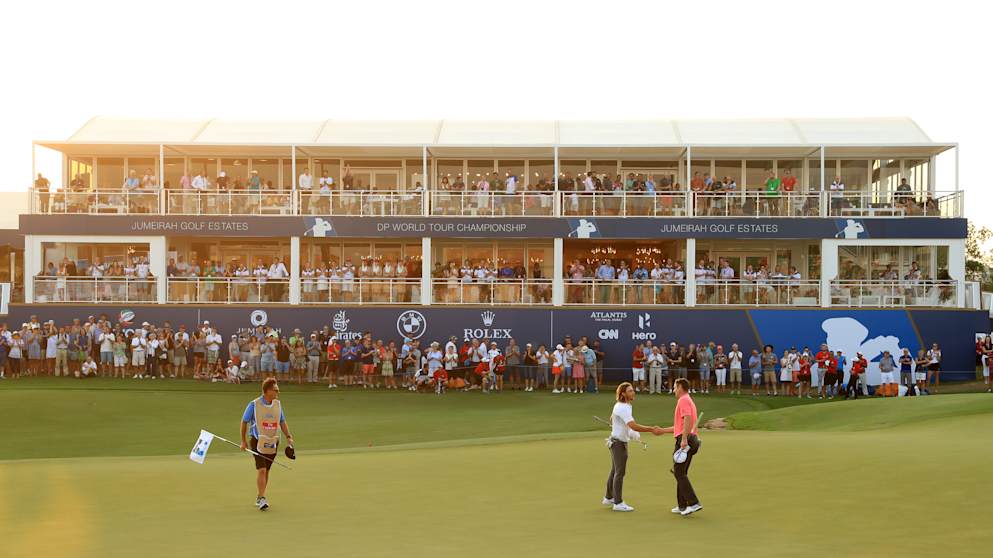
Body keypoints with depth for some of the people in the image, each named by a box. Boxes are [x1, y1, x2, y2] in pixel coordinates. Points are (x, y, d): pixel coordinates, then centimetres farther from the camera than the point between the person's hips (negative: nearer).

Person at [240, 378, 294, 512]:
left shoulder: (277, 404, 6)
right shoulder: (254, 404, -8)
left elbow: (282, 422, 15)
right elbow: (244, 421, 1)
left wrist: (288, 437, 2)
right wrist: (243, 441, 2)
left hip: (273, 442, 5)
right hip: (258, 441, -5)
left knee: (266, 471, 10)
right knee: (261, 470, -14)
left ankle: (259, 498, 23)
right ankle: (262, 499, -12)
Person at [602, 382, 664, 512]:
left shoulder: (624, 406, 9)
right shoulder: (622, 408, -23)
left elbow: (612, 419, 23)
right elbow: (634, 426, -33)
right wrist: (652, 429, -34)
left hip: (619, 442, 10)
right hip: (618, 443, -10)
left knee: (615, 471, 17)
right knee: (620, 472, -7)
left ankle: (608, 498, 28)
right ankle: (618, 503, -4)